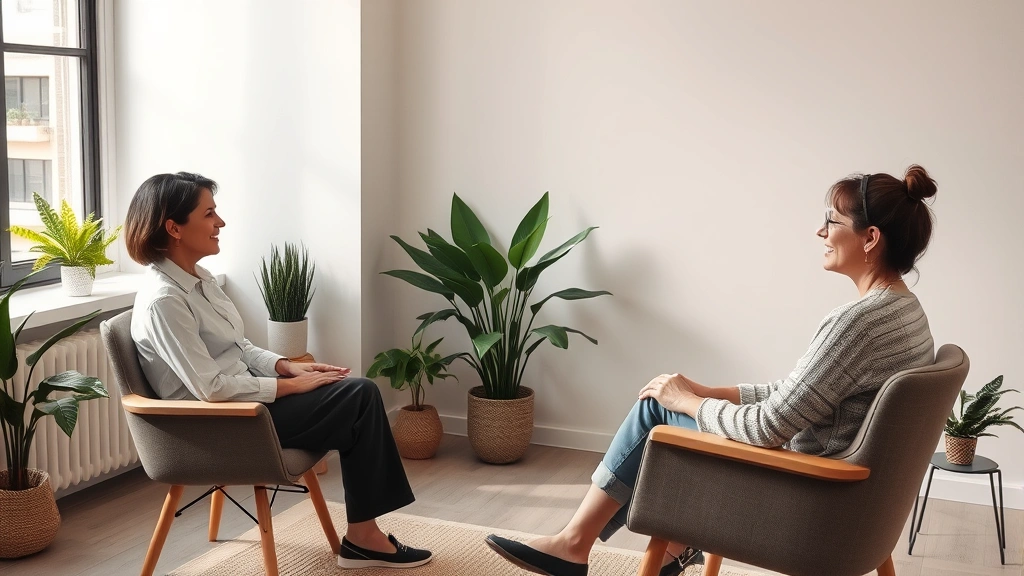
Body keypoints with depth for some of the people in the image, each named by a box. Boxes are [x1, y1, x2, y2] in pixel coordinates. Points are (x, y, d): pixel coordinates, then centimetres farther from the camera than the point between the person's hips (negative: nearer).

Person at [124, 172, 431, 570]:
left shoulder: (196, 278, 8)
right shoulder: (162, 300, -22)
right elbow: (211, 388, -25)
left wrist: (287, 366, 0)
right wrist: (290, 385, -17)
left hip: (242, 398, 9)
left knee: (360, 392, -5)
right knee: (360, 398, -11)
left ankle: (364, 533, 0)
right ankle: (363, 535, 3)